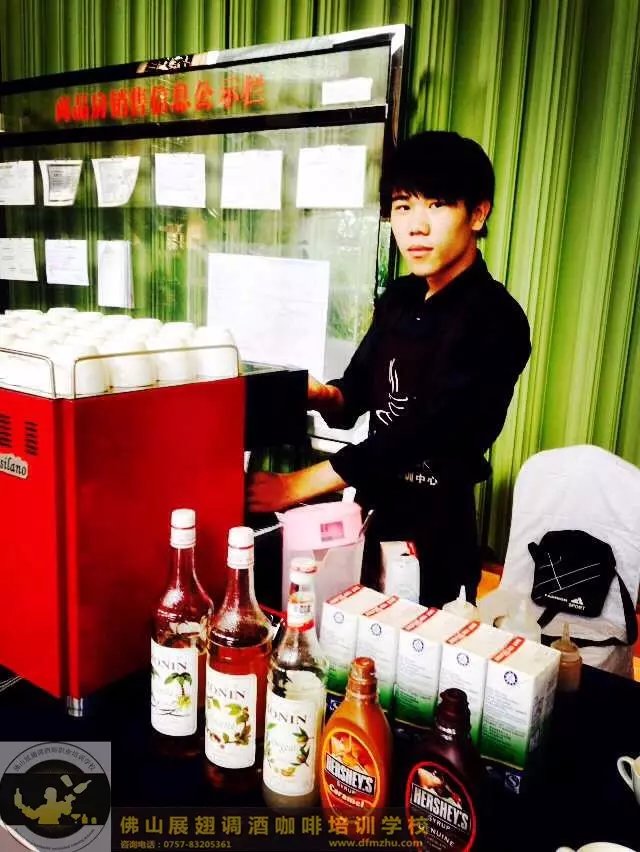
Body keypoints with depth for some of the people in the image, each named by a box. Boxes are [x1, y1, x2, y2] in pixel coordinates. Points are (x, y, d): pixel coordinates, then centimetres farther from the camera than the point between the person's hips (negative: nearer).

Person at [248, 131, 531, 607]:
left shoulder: (494, 322, -19)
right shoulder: (400, 299, 4)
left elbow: (418, 435, -24)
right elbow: (354, 395, 8)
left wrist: (297, 485, -23)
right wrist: (322, 395, -15)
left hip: (436, 537, -6)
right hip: (374, 517, 7)